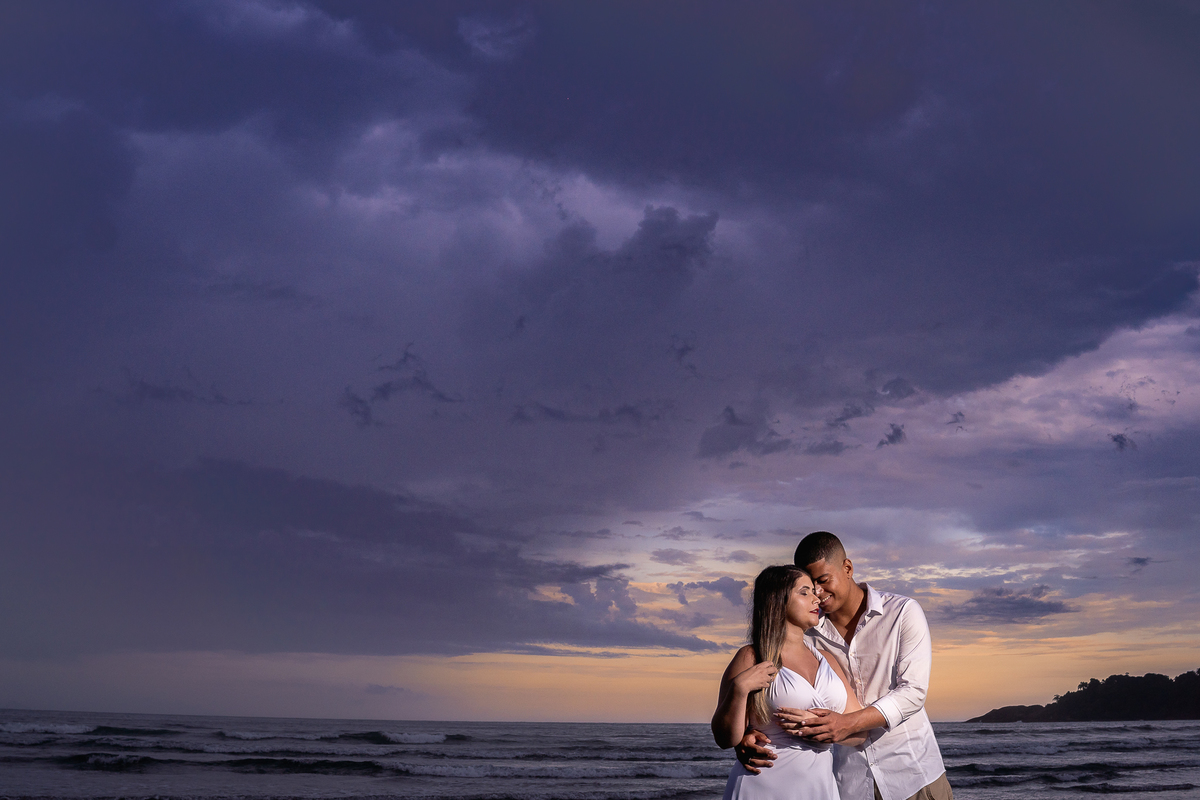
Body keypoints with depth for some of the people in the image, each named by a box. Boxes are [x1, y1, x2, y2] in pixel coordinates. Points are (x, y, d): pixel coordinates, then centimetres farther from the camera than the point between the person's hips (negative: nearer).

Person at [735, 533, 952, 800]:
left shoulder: (903, 612, -6)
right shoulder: (807, 634, 1)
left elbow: (913, 690, -13)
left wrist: (848, 723, -27)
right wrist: (750, 735, -24)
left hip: (911, 773, -1)